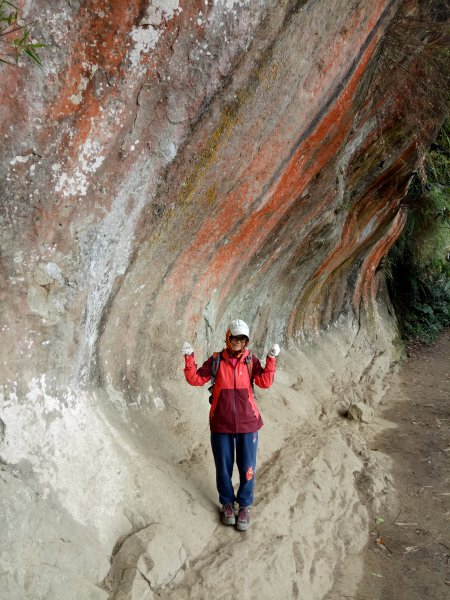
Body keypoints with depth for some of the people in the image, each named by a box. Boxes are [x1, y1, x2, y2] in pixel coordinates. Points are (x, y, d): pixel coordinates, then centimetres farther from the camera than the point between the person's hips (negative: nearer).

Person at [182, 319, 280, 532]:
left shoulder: (251, 360, -3)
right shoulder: (216, 360, -3)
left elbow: (265, 382, -15)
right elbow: (195, 379, -5)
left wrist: (271, 359, -25)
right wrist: (189, 357, -16)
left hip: (247, 422, 0)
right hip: (221, 423, 0)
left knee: (247, 467, 10)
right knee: (223, 466, 14)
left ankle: (244, 506, 31)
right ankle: (227, 503, 36)